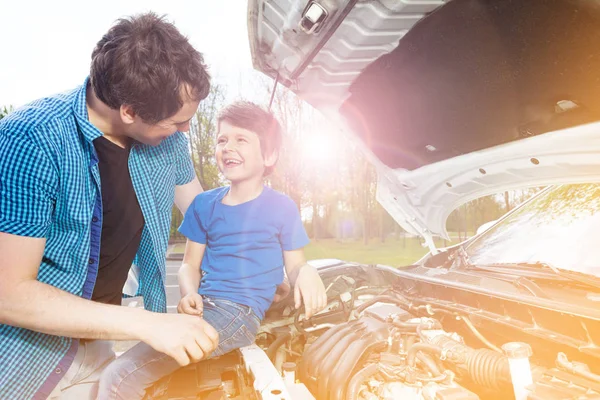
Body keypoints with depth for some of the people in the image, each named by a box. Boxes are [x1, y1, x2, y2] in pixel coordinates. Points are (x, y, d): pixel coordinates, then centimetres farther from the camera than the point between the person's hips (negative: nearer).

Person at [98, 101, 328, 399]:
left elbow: (294, 264, 3)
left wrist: (306, 273, -21)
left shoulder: (281, 208, -4)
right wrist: (189, 294, -9)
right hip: (203, 306, 6)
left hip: (240, 312, -6)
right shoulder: (205, 204, 9)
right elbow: (190, 264, 12)